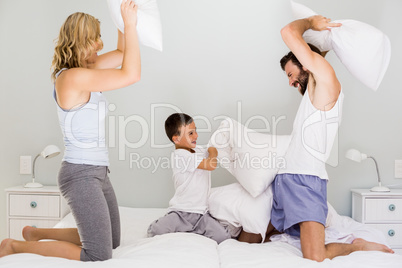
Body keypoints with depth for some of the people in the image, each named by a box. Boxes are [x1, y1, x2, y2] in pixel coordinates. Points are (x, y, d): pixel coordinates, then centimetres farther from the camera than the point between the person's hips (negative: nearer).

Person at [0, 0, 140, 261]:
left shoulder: (85, 71, 9)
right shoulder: (73, 76, -19)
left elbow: (122, 54, 16)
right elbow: (131, 75, -24)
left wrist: (126, 23, 4)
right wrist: (130, 24, -17)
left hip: (97, 171, 10)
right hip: (81, 174, -10)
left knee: (112, 240, 22)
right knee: (99, 256, -4)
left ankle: (37, 232, 32)